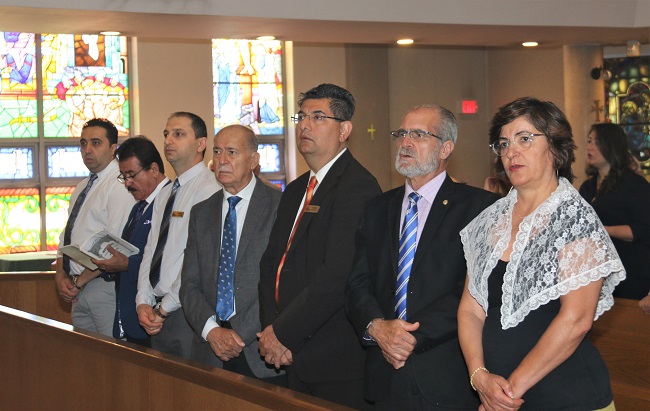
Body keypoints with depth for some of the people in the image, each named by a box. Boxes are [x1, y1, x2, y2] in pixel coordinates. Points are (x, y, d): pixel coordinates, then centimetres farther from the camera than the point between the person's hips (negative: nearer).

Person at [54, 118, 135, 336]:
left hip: (104, 284, -8)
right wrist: (61, 276, 2)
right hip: (79, 289, 8)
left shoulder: (120, 185, -11)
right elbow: (66, 237, 19)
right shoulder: (82, 188, 18)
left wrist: (79, 282, -13)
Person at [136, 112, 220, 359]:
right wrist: (143, 302, 1)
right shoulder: (166, 193, 17)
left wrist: (164, 309, -12)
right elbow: (151, 250, 15)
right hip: (158, 314, 8)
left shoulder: (208, 190, -13)